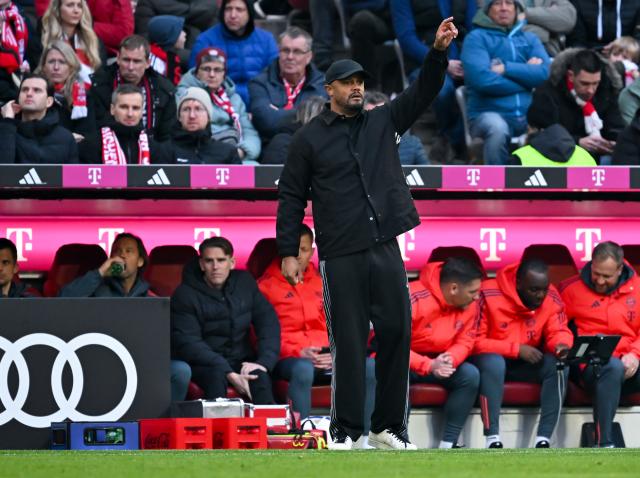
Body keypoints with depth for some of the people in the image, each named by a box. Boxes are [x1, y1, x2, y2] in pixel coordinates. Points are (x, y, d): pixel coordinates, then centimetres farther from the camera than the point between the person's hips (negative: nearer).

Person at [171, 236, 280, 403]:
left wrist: (265, 362, -15)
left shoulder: (245, 283, 8)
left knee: (260, 375, -30)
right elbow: (187, 344, -16)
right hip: (202, 364, -3)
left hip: (241, 362, 3)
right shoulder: (185, 295, -7)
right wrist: (229, 374, -26)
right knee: (217, 374, -37)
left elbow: (268, 322, 4)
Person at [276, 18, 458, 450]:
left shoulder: (383, 123, 12)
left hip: (386, 250, 4)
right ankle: (346, 431, 4)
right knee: (349, 344, -3)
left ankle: (388, 427, 12)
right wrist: (288, 252, -2)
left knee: (397, 334, 3)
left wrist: (439, 52, -13)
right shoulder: (310, 138, 3)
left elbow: (422, 93, 3)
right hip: (341, 258, -4)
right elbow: (291, 197, 4)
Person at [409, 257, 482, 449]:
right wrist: (429, 366, -34)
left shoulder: (469, 306, -5)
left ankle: (448, 444, -17)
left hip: (437, 362, 6)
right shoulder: (414, 298, -26)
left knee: (470, 375, -18)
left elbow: (464, 343, 2)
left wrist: (449, 359, -23)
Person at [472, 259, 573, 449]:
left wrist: (562, 345, -33)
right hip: (489, 358, -4)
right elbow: (475, 342, -21)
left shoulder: (551, 297, -8)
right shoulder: (489, 296, -22)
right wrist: (516, 349, -27)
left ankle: (543, 439, -25)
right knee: (494, 362, -39)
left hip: (527, 363, 4)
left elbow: (559, 332, -7)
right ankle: (493, 440, -36)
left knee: (560, 365, -24)